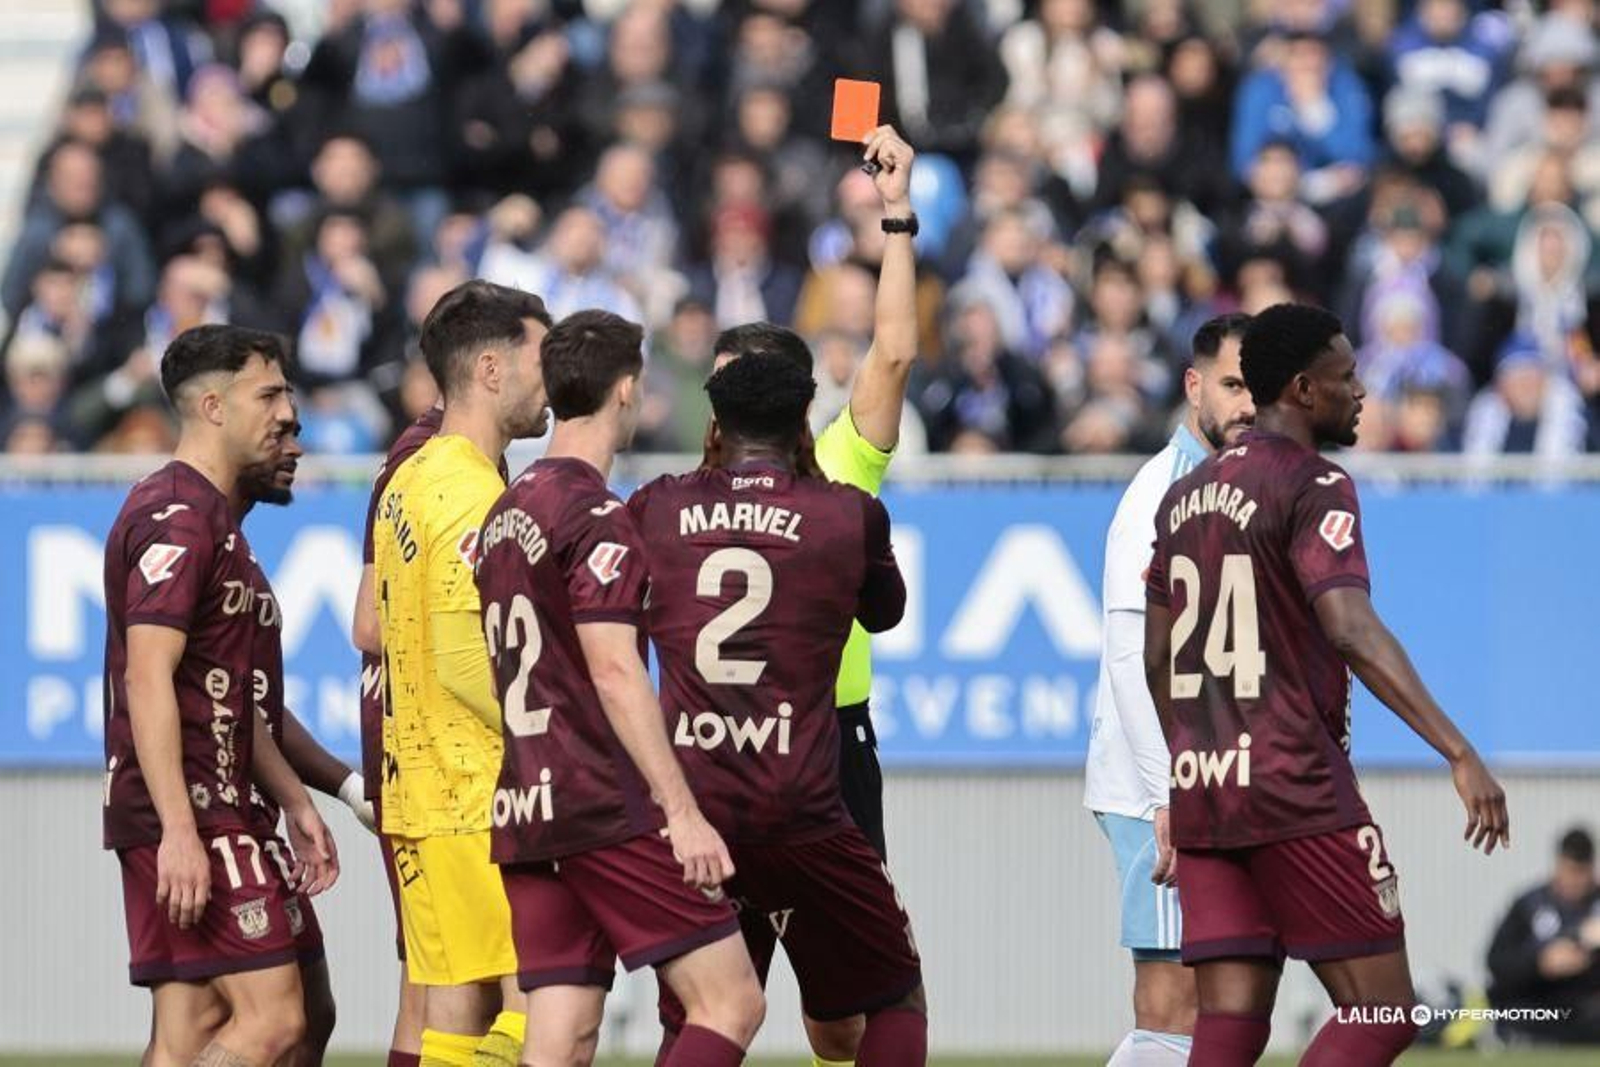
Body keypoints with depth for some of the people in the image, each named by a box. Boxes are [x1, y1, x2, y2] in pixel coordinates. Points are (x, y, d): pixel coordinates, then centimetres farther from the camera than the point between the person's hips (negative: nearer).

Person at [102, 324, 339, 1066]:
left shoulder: (214, 517, 21)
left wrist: (295, 803, 24)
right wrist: (178, 831, -25)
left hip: (207, 808, 10)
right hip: (187, 814, -10)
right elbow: (148, 680, -20)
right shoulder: (176, 519, -12)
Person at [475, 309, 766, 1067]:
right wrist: (683, 813, -19)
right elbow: (614, 672, -17)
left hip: (520, 809, 9)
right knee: (731, 1003, -6)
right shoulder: (596, 515, -10)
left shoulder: (505, 514, 17)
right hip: (607, 807, -9)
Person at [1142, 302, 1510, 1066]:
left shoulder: (1186, 495, 15)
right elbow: (1350, 630, -23)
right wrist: (1460, 753, -28)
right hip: (1297, 790, -8)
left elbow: (1157, 658, 21)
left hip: (1201, 788, 8)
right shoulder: (1313, 487, -9)